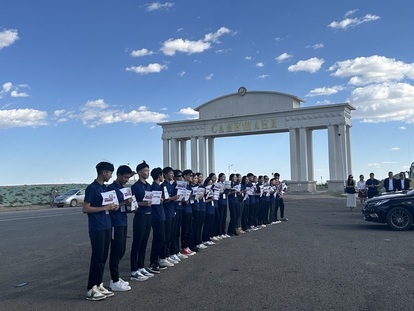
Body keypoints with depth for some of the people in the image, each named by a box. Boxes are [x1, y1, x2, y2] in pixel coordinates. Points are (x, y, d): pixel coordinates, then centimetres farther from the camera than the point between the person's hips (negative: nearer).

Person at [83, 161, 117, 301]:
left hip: (106, 227, 8)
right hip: (96, 229, -8)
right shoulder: (92, 188, -13)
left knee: (103, 257, 11)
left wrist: (112, 207, 4)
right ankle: (91, 290, 4)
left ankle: (99, 285, 20)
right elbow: (85, 209, -15)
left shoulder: (104, 187, 13)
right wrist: (105, 208, -17)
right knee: (97, 258, -4)